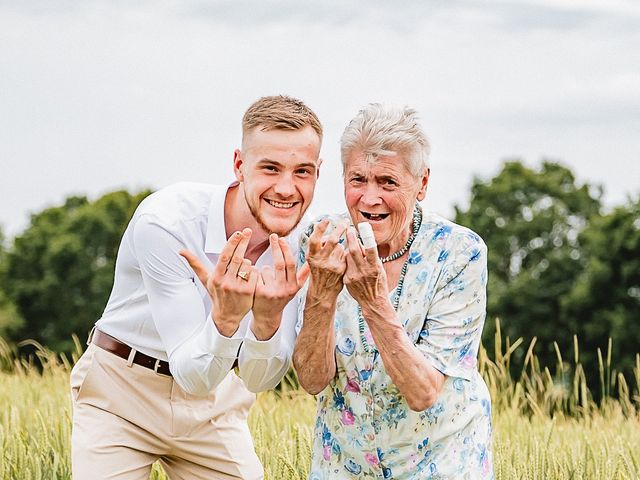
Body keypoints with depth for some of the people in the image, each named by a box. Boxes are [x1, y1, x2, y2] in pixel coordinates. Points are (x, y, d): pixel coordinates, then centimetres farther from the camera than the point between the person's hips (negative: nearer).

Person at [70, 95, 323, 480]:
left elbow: (259, 381, -13)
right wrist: (226, 314, -45)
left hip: (213, 404, 4)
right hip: (122, 393, -4)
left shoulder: (302, 245, -14)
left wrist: (269, 317, -33)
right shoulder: (165, 222, -27)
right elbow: (194, 376, -26)